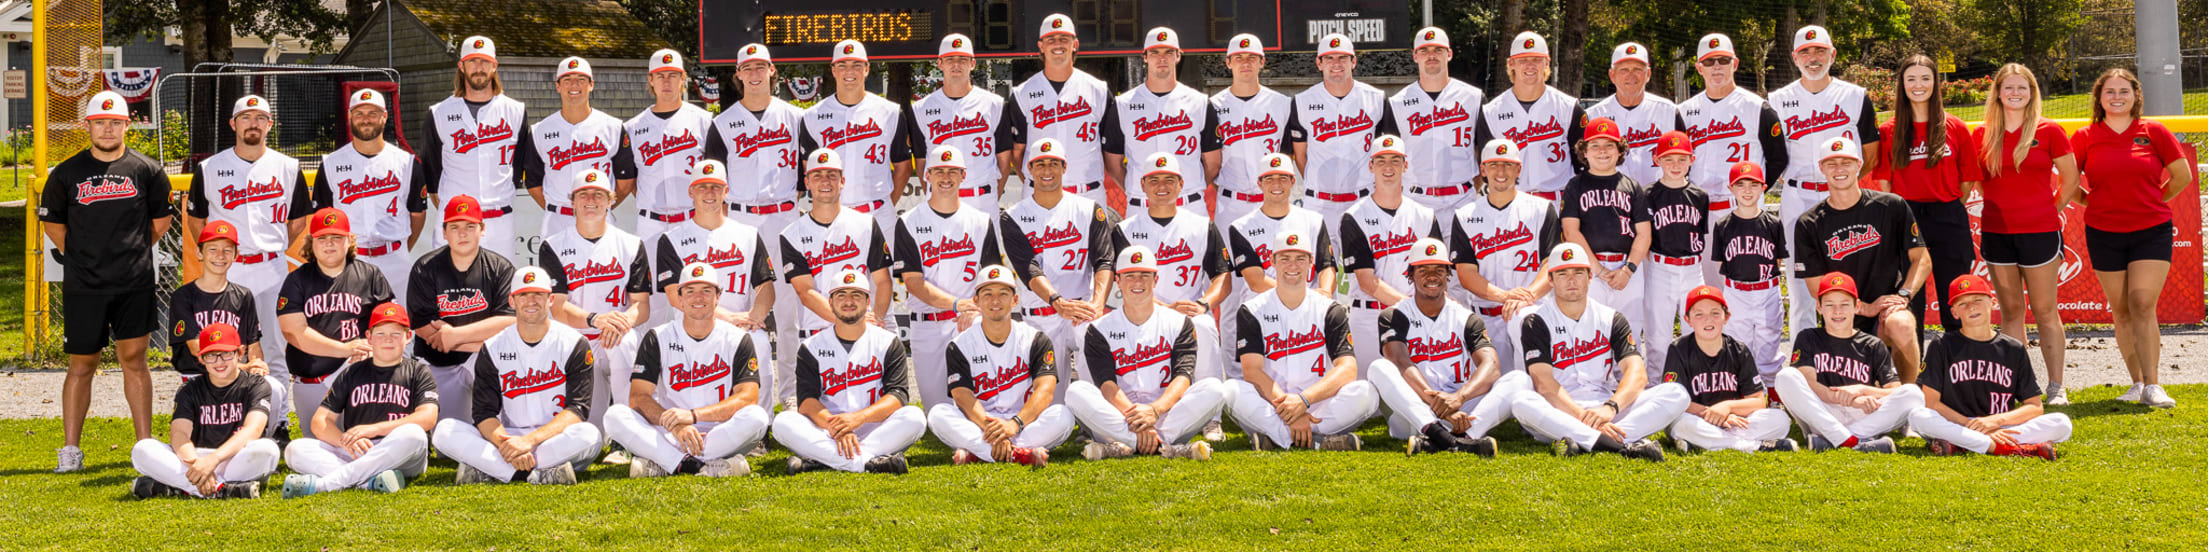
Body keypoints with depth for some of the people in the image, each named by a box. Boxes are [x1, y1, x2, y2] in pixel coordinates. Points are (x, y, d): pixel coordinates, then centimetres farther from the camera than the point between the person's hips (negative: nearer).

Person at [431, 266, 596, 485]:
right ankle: (538, 475, -35)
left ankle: (482, 471, -32)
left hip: (556, 439, -2)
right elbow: (484, 412, -1)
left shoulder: (574, 344, -1)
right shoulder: (493, 348, 6)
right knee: (444, 431, -20)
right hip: (508, 436, 2)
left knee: (589, 435, -36)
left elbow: (578, 410, -10)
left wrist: (530, 440, -24)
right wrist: (507, 445, -24)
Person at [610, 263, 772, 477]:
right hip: (668, 435, 1)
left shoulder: (739, 340, 3)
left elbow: (747, 397, -9)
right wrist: (676, 426, -25)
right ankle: (710, 466, -36)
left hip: (720, 434, -1)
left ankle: (661, 465, -31)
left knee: (756, 417, -31)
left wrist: (694, 415, -23)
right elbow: (638, 397, -5)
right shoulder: (658, 338, 5)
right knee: (615, 415, -24)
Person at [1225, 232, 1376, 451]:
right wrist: (1289, 410, -25)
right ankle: (1321, 442, -35)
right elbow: (1252, 372, -9)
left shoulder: (1330, 310, 6)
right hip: (1270, 407, -1)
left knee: (1365, 392, -27)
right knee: (1232, 391, -31)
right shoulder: (1251, 311, 5)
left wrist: (1304, 399, -25)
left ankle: (1274, 439, -31)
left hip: (1319, 406, 1)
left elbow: (1347, 369, -7)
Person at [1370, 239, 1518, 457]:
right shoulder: (1394, 317, 6)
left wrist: (1459, 397, -29)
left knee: (1521, 380, -19)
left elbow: (1492, 367, -6)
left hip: (1462, 409, 2)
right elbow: (1401, 364, -13)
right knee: (1379, 368, -27)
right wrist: (1441, 407, -31)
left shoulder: (1467, 320, 11)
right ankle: (1438, 433, -50)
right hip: (1413, 415, -2)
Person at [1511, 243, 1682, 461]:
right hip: (1559, 414, -3)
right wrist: (1583, 417, -27)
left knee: (1676, 393, -18)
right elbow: (1544, 384, -11)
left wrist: (1610, 407, -24)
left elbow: (1637, 373, -3)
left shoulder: (1611, 319, 12)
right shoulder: (1536, 322, 3)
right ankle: (1626, 444, -48)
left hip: (1605, 409, 3)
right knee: (1521, 403, -36)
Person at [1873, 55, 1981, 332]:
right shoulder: (1888, 131, 4)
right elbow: (1884, 182, 3)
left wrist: (1946, 209, 5)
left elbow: (1969, 180, 7)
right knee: (1908, 310, 1)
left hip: (1949, 224, 0)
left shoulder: (1956, 128, 4)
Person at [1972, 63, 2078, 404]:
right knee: (2010, 311, 8)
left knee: (2045, 312, 0)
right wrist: (2000, 206, 11)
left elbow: (2070, 181, 6)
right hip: (1996, 232, 3)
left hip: (2039, 232, -3)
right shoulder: (1983, 135, 5)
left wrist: (2049, 210, 4)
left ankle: (2056, 388, 5)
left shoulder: (2049, 132, -1)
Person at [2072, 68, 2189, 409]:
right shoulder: (2085, 138, 2)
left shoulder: (2154, 132, 0)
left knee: (2142, 305, -13)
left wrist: (2153, 201, 10)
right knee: (2121, 312, 5)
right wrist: (2093, 203, 5)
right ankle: (2137, 383, 15)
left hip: (2152, 231, -2)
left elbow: (2182, 176, 8)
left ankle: (2152, 386, -12)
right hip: (2104, 234, 2)